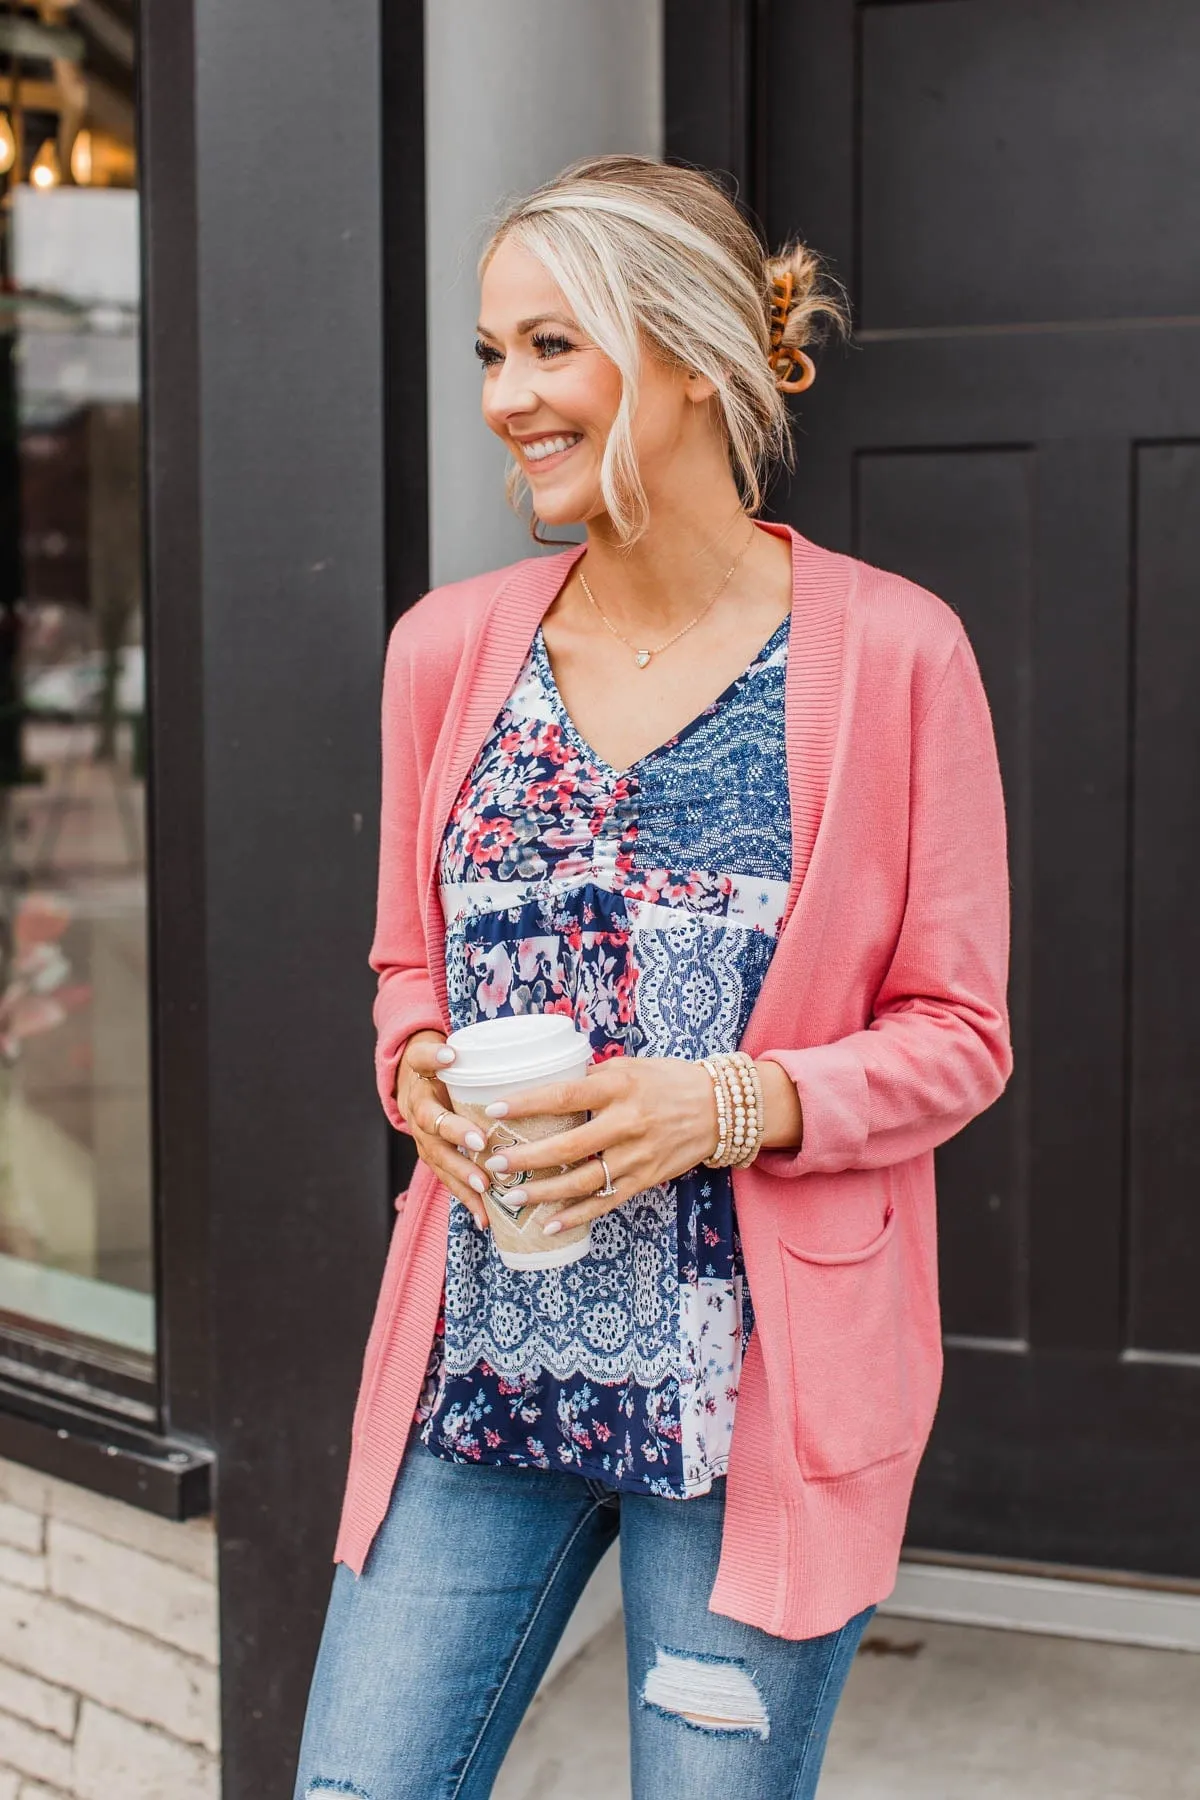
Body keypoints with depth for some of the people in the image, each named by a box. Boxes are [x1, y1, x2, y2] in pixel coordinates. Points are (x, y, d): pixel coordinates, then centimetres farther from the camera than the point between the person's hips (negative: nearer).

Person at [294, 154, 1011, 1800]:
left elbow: (959, 1032, -3)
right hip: (476, 1367, 4)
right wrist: (420, 1071, -7)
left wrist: (737, 1107, -19)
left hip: (760, 1384, -3)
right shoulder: (450, 647, 4)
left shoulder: (891, 651, -7)